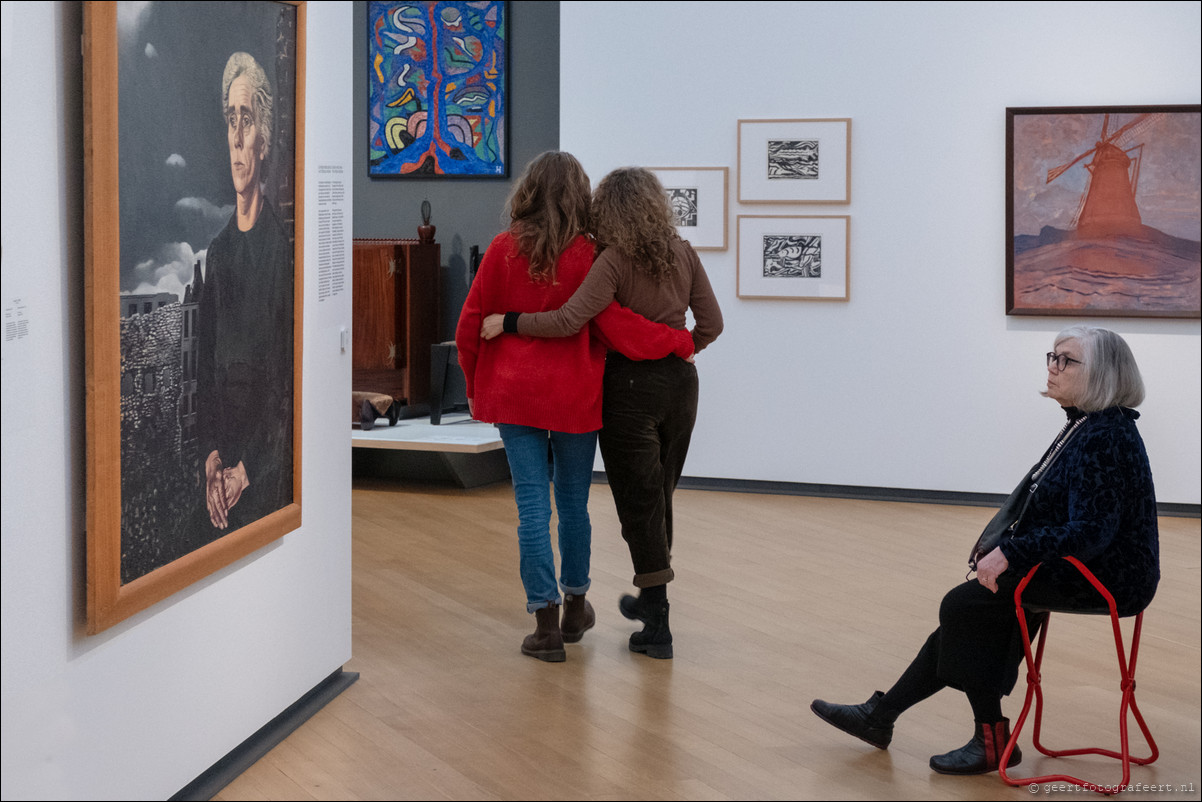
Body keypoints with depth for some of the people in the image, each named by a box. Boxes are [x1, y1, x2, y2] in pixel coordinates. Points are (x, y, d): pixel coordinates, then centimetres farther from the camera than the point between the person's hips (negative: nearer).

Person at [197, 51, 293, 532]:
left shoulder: (282, 248, -12)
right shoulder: (217, 250, 10)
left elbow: (285, 384, -13)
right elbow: (204, 368, 13)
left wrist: (247, 470, -13)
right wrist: (211, 456, 0)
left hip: (267, 479, -6)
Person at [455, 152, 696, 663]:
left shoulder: (503, 250, -2)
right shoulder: (586, 256, -10)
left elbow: (470, 326, 3)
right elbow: (616, 327, -13)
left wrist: (475, 388, 17)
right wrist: (682, 342, 0)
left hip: (514, 395, 1)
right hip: (574, 397, -1)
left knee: (533, 509, 2)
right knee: (573, 505, 15)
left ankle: (546, 624, 2)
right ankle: (574, 607, 30)